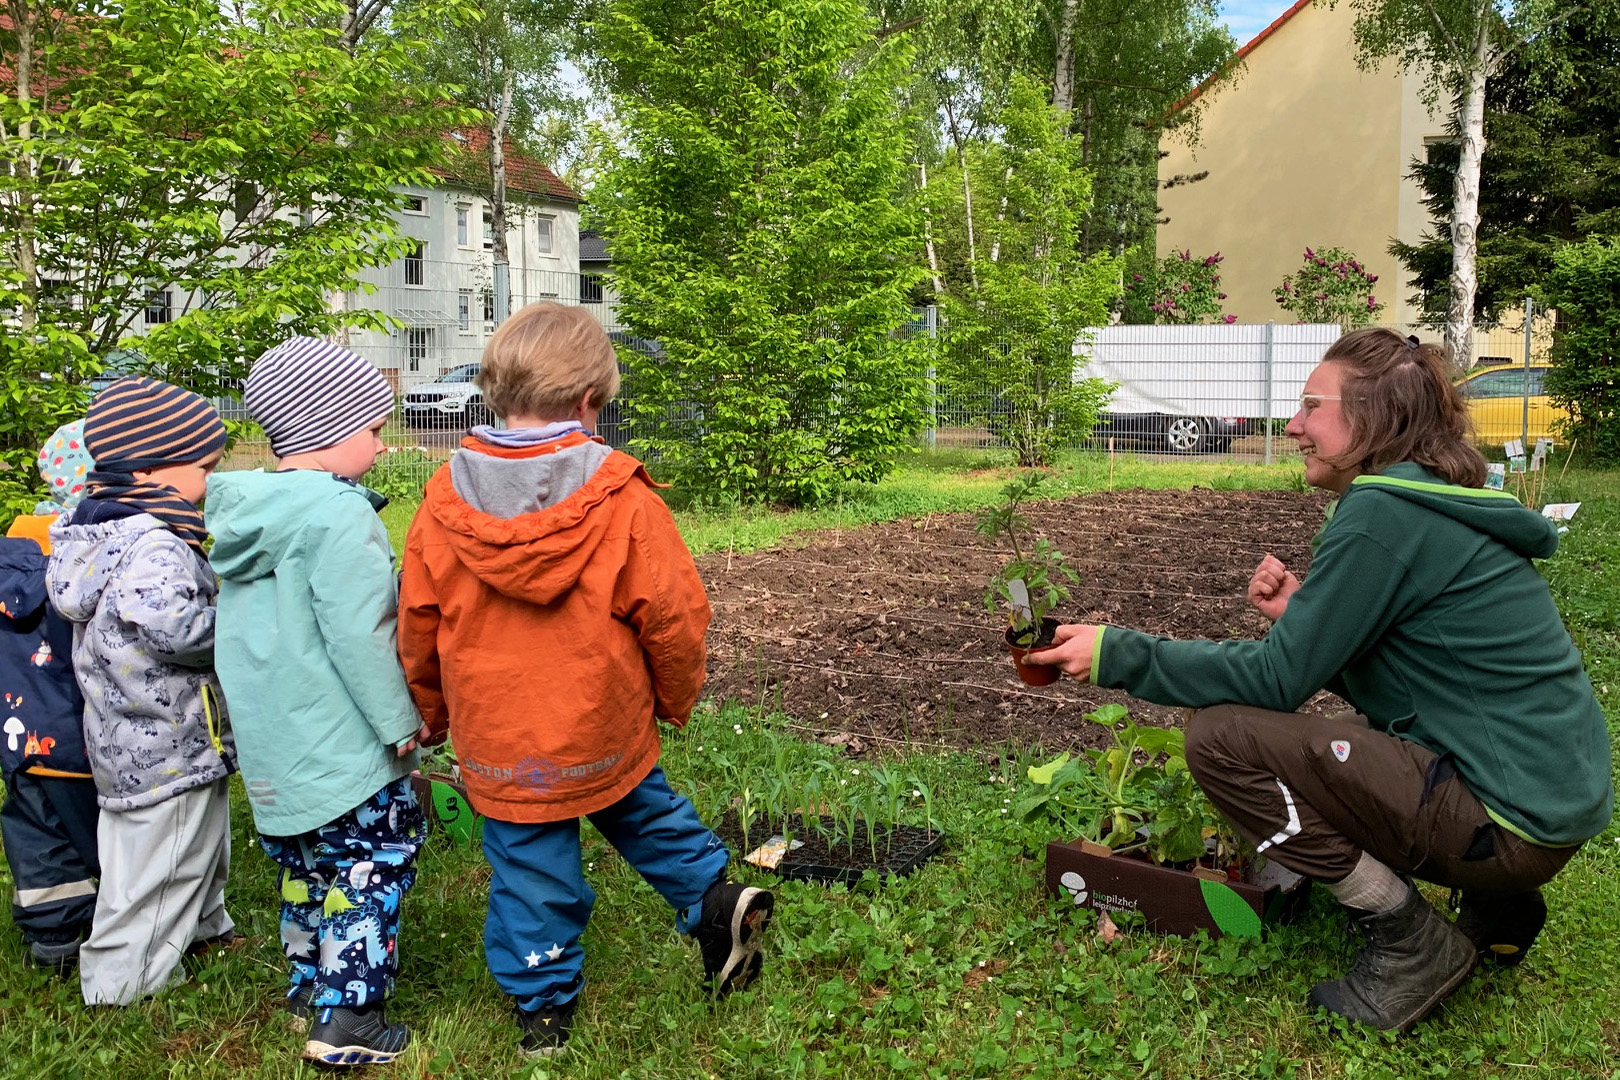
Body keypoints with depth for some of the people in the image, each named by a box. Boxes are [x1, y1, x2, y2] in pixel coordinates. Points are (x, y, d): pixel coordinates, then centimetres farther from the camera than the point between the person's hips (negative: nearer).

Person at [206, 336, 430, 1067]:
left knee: (307, 857, 22)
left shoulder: (245, 511, 7)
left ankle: (309, 983, 35)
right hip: (340, 741, -9)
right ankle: (346, 1019, 6)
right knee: (375, 859, 2)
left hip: (270, 737, 9)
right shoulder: (337, 514, -21)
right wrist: (400, 722, -13)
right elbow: (359, 637, -23)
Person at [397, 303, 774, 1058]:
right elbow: (674, 615, -11)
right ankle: (713, 896, 27)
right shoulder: (621, 498, -16)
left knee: (528, 863, 16)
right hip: (607, 730, -2)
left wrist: (436, 713, 18)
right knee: (645, 812, 26)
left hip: (497, 743, 2)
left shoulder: (444, 501, -8)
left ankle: (542, 1000, 30)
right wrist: (675, 700, 8)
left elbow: (417, 627, 2)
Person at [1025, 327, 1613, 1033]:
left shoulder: (1380, 516, -17)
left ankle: (1414, 945, -3)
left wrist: (1118, 655, -12)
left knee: (1220, 737, -15)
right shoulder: (1440, 506, 13)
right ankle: (1496, 905, 16)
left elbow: (1277, 679, -17)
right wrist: (1302, 616, 3)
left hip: (1510, 819, -10)